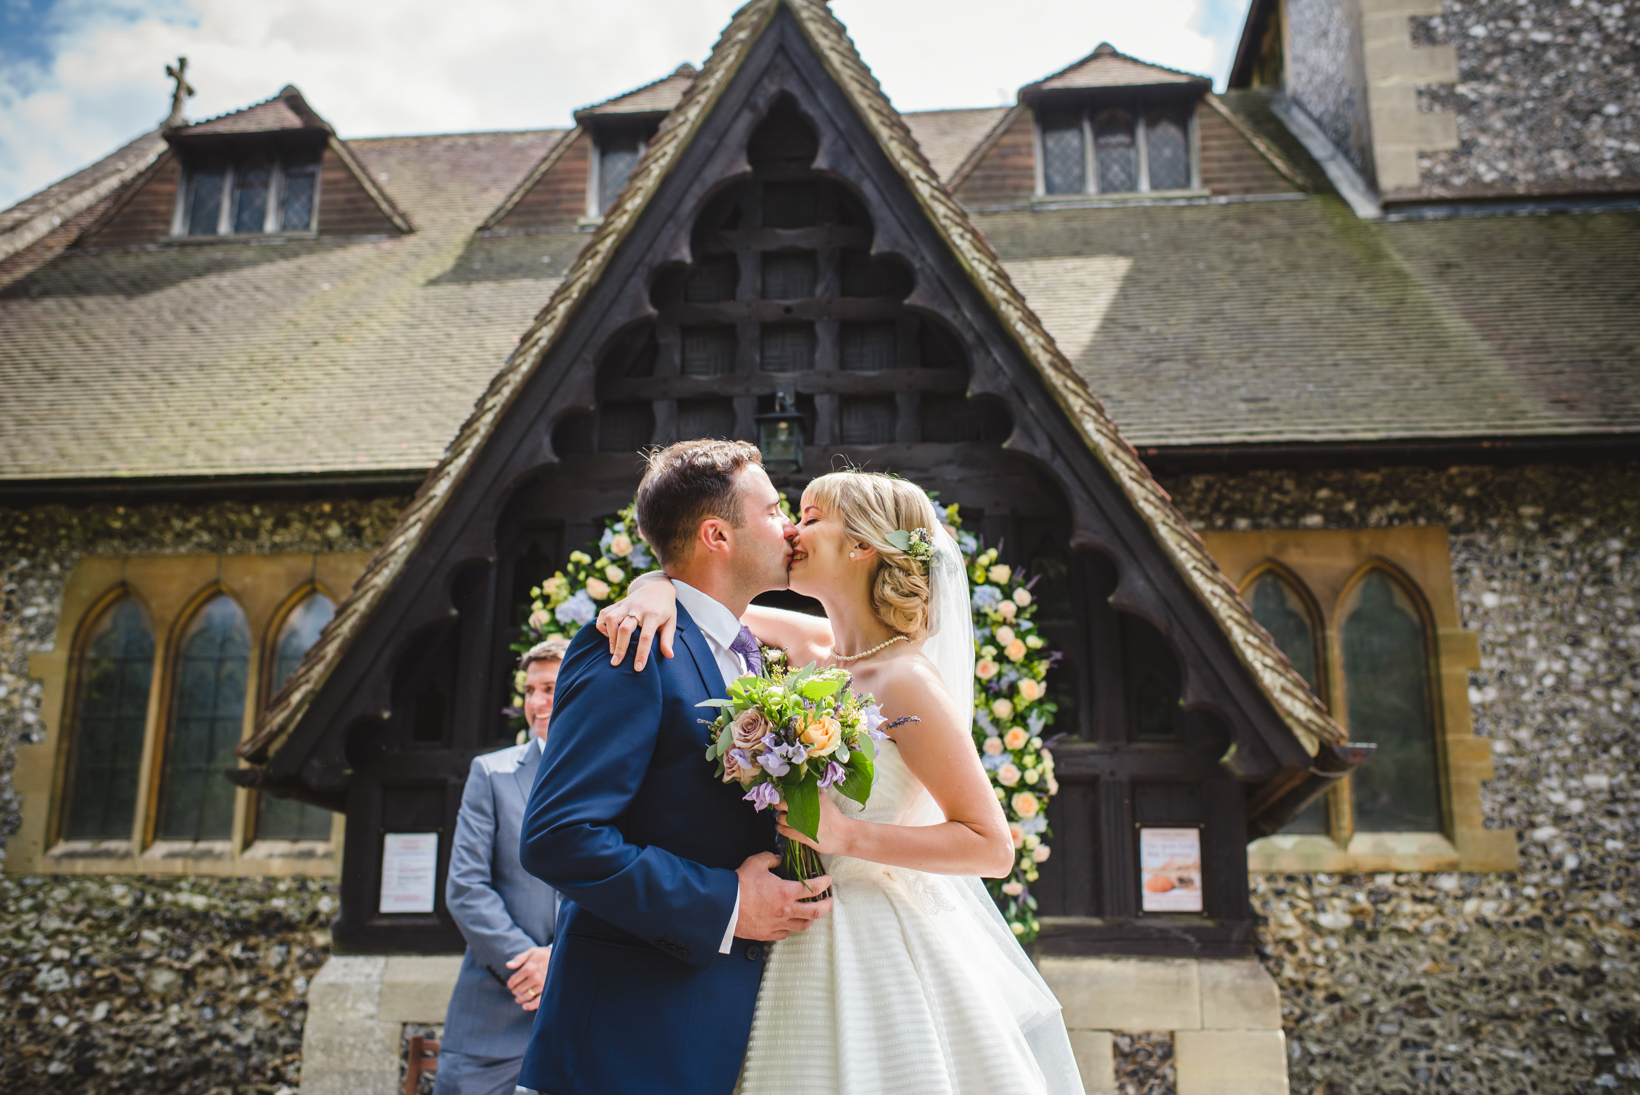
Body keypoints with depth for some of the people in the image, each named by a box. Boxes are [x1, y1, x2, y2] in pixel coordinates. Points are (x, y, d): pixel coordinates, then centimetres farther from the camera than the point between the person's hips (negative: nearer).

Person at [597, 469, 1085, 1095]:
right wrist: (658, 591, -14)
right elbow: (706, 593, 10)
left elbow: (992, 846, -18)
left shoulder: (904, 679, -17)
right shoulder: (812, 647, 4)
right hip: (808, 943, 7)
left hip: (884, 946, -7)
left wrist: (845, 835, -25)